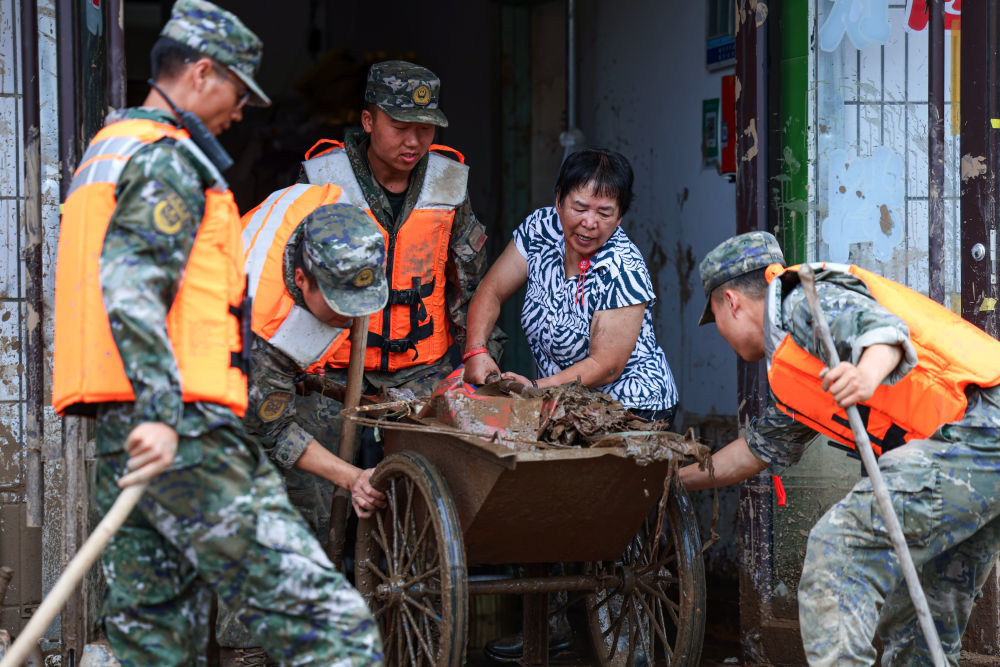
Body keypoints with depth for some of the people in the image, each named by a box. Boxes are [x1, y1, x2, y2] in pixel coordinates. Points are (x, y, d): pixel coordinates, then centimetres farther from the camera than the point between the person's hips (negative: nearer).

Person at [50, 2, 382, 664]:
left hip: (124, 429, 10)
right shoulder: (169, 158, -7)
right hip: (186, 429, -10)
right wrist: (162, 412, -30)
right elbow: (129, 286, -21)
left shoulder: (109, 151, 26)